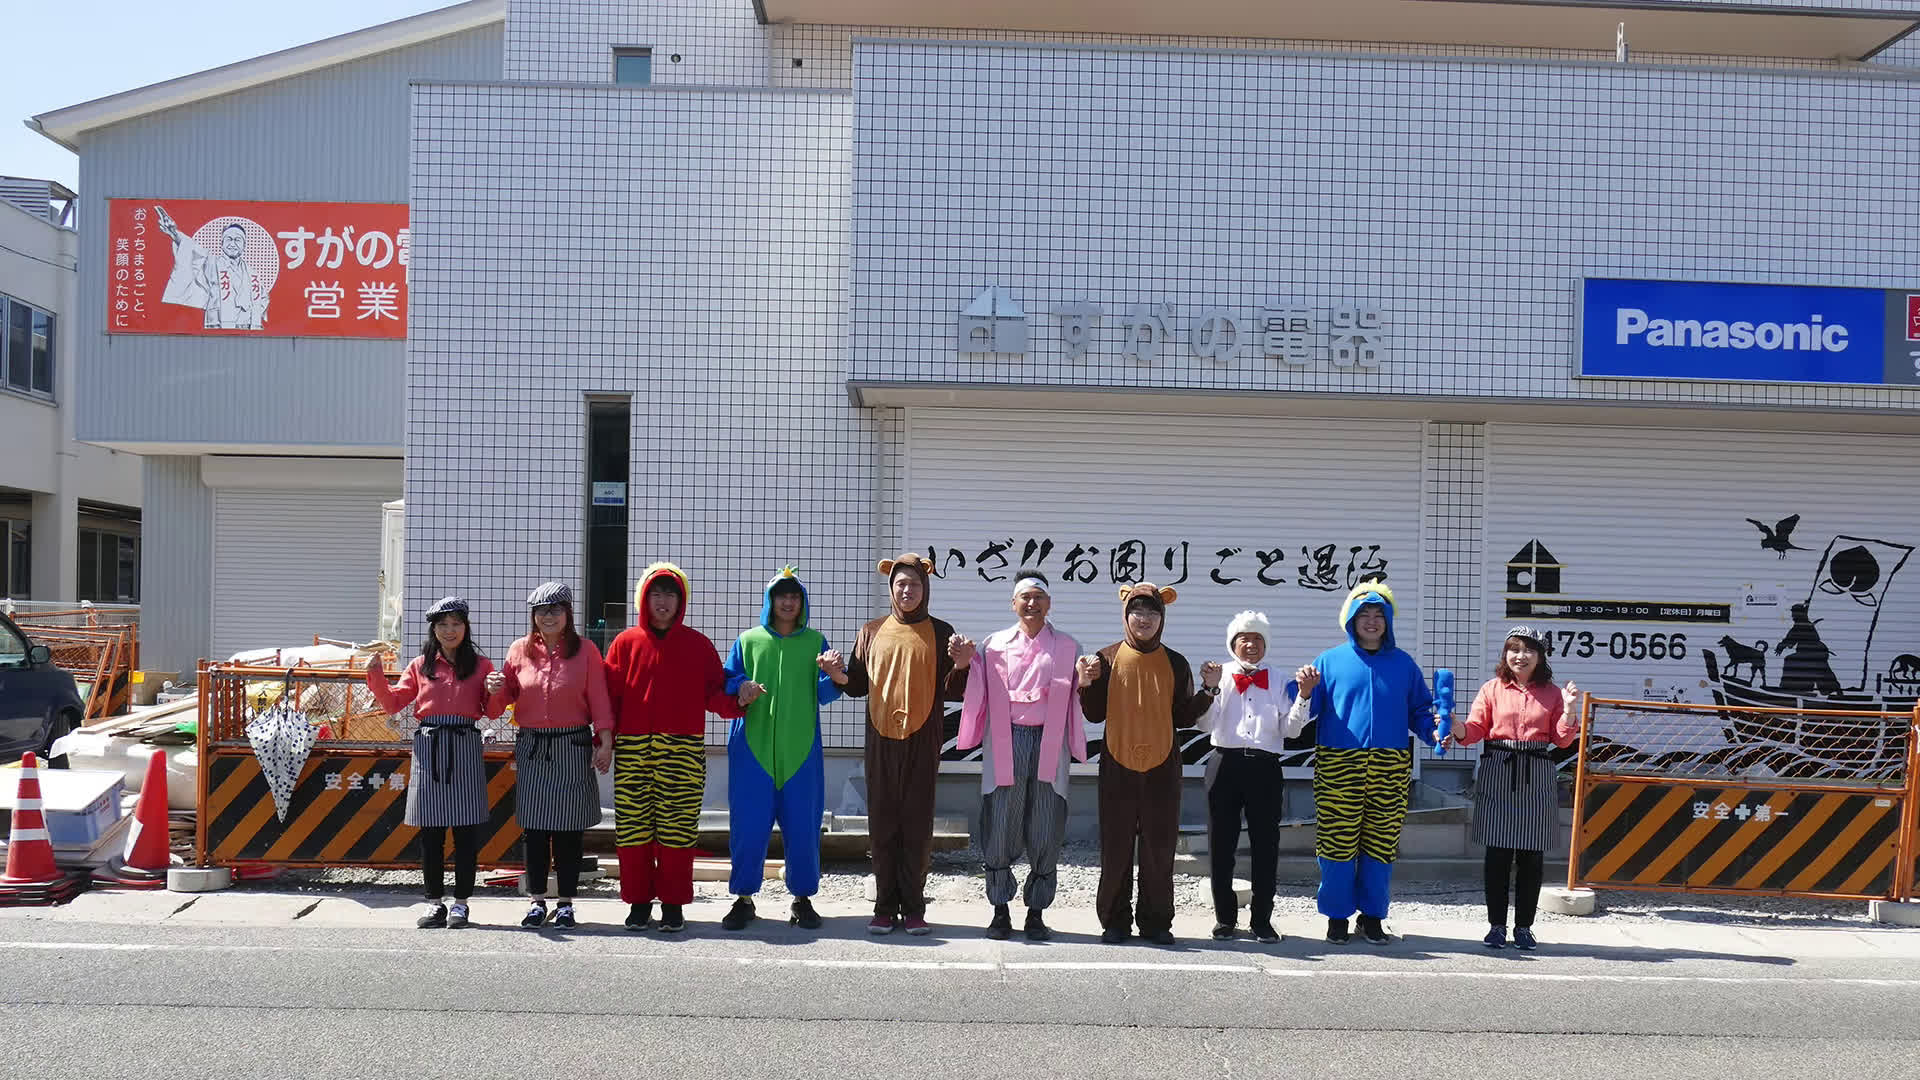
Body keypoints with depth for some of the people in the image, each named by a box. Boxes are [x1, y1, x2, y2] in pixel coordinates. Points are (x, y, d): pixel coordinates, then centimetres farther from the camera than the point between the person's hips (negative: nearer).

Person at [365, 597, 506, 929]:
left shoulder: (480, 665, 9)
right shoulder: (421, 665, 11)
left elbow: (492, 711, 7)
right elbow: (393, 703, 9)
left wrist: (499, 691, -13)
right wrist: (376, 674, -4)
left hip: (465, 747, -1)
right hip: (428, 747, 1)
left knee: (466, 828, -1)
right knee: (430, 831, 3)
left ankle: (461, 902, 9)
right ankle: (435, 902, 13)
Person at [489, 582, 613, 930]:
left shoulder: (585, 650, -1)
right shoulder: (521, 650, 5)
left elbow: (598, 699, -4)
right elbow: (510, 691, 13)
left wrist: (605, 741, -10)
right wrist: (497, 688, -10)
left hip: (572, 748, -2)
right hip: (531, 748, 2)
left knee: (569, 829, 2)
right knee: (534, 827, 4)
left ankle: (566, 903, 11)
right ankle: (537, 901, 14)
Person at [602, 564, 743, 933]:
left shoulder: (699, 645, 9)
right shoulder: (626, 643, 9)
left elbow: (714, 693, 7)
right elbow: (609, 695, 5)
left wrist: (736, 701, -14)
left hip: (683, 750, -1)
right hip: (633, 750, 1)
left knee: (677, 829, -2)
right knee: (633, 828, 1)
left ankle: (673, 904, 9)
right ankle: (639, 902, 14)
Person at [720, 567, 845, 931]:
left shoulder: (815, 642, 10)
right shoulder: (748, 641, 10)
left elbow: (823, 693, 1)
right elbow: (726, 685, 8)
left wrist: (835, 679, -21)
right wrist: (740, 692, -14)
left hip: (801, 750, 0)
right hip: (753, 748, 0)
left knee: (803, 827, 2)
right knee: (748, 826, -2)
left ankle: (803, 898, 15)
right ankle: (744, 898, 11)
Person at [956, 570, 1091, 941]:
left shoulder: (1067, 648, 14)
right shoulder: (993, 645, 13)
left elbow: (1077, 702, 13)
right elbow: (977, 694, 9)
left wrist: (1086, 683, -8)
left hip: (1049, 744, 0)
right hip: (1005, 743, 0)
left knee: (1046, 833, 0)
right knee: (1000, 829, -1)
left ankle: (1036, 913, 10)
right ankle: (1000, 911, 9)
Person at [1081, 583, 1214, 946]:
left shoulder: (1175, 664, 6)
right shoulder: (1107, 659, 2)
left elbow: (1184, 717, 5)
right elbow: (1095, 715, 1)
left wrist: (1210, 689, -6)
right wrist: (1087, 682, -14)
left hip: (1162, 768, 1)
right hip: (1118, 766, -1)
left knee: (1159, 848, 4)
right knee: (1116, 848, 3)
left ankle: (1156, 921, 15)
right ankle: (1114, 921, 14)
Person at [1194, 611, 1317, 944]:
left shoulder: (1278, 682, 11)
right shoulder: (1219, 675, 8)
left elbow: (1290, 729, 3)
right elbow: (1205, 724, 0)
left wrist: (1303, 695, -8)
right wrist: (1209, 688, -11)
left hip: (1265, 767, 1)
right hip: (1226, 763, 0)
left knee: (1266, 845, 2)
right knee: (1221, 844, 4)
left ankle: (1262, 919, 12)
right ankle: (1225, 918, 15)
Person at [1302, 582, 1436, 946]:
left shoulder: (1403, 664, 13)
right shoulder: (1330, 661, 8)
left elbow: (1420, 711, 15)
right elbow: (1307, 711, 6)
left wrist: (1435, 732, -4)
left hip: (1390, 768, 2)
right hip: (1339, 765, -2)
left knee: (1381, 844, 4)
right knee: (1337, 843, -2)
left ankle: (1372, 916, 17)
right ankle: (1337, 916, 11)